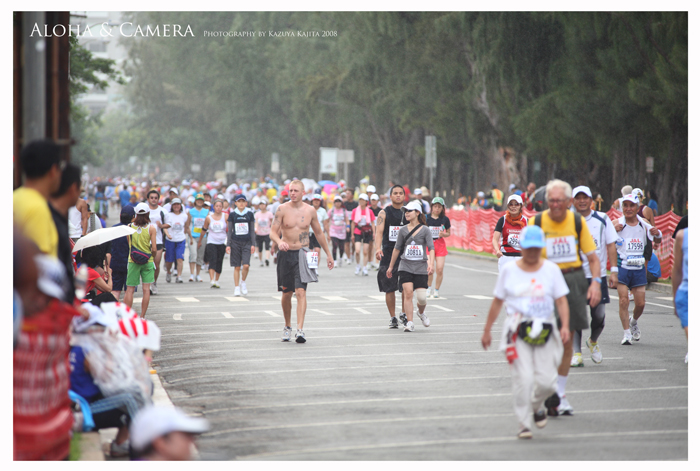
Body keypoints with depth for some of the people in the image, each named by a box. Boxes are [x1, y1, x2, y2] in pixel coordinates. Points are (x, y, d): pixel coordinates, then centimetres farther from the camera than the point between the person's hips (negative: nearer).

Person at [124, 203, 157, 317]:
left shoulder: (130, 227, -3)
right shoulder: (151, 228, -7)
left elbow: (128, 245, 2)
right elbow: (154, 249, -9)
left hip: (133, 260, 1)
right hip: (147, 260, -1)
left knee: (130, 289, 6)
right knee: (146, 289, 4)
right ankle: (142, 317, 3)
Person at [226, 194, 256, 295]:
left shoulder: (250, 214, 6)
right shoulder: (232, 214, 5)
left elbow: (252, 230, 8)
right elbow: (230, 230, 8)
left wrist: (253, 244, 2)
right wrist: (228, 244, 2)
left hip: (247, 242, 0)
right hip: (235, 242, 0)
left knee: (246, 265, -14)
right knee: (237, 267, 1)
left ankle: (243, 282, 11)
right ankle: (237, 288, 10)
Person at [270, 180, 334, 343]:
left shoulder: (310, 211, 2)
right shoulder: (282, 209, -2)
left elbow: (319, 233, 14)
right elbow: (273, 232, -6)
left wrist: (328, 254, 17)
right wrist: (279, 242, -29)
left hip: (302, 254, -1)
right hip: (285, 254, 1)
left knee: (301, 291, -14)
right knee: (286, 293, 9)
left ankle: (300, 330, -22)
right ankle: (287, 327, 29)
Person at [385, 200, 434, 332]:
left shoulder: (425, 230, -1)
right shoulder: (403, 230, 6)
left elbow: (431, 248, -6)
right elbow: (397, 249, 14)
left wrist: (431, 264, -21)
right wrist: (391, 266, 17)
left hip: (421, 268, -1)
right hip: (405, 267, 1)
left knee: (421, 297, -5)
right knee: (408, 293, -14)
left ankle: (421, 312, 30)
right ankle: (409, 322, -7)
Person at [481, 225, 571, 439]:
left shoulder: (551, 269, 7)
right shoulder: (509, 270, 5)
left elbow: (561, 301, 4)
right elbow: (497, 302, 11)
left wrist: (565, 326, -11)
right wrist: (487, 330, 12)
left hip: (545, 331, 1)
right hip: (517, 331, -1)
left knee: (546, 381, -3)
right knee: (523, 378, -13)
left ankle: (537, 405, 30)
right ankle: (524, 424, -3)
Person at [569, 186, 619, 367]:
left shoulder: (602, 219, 5)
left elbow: (610, 245, 6)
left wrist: (614, 271, -1)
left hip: (598, 275, 1)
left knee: (599, 315, 1)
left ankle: (593, 341, 30)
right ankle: (576, 353, 1)